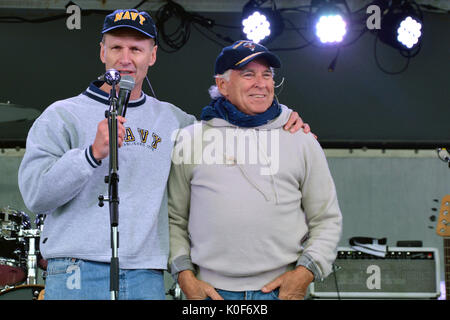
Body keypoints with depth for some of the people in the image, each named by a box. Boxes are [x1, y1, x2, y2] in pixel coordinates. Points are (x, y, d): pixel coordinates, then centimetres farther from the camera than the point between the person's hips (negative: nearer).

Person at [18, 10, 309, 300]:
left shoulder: (171, 119, 16)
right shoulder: (62, 115, 5)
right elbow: (35, 194, -6)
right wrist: (94, 153, -19)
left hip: (147, 279, 3)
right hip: (77, 275, -3)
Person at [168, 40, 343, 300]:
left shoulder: (301, 140, 9)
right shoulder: (190, 139, 8)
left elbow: (327, 219, 10)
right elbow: (174, 219, 9)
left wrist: (305, 272, -4)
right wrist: (185, 277, -2)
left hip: (281, 289, 0)